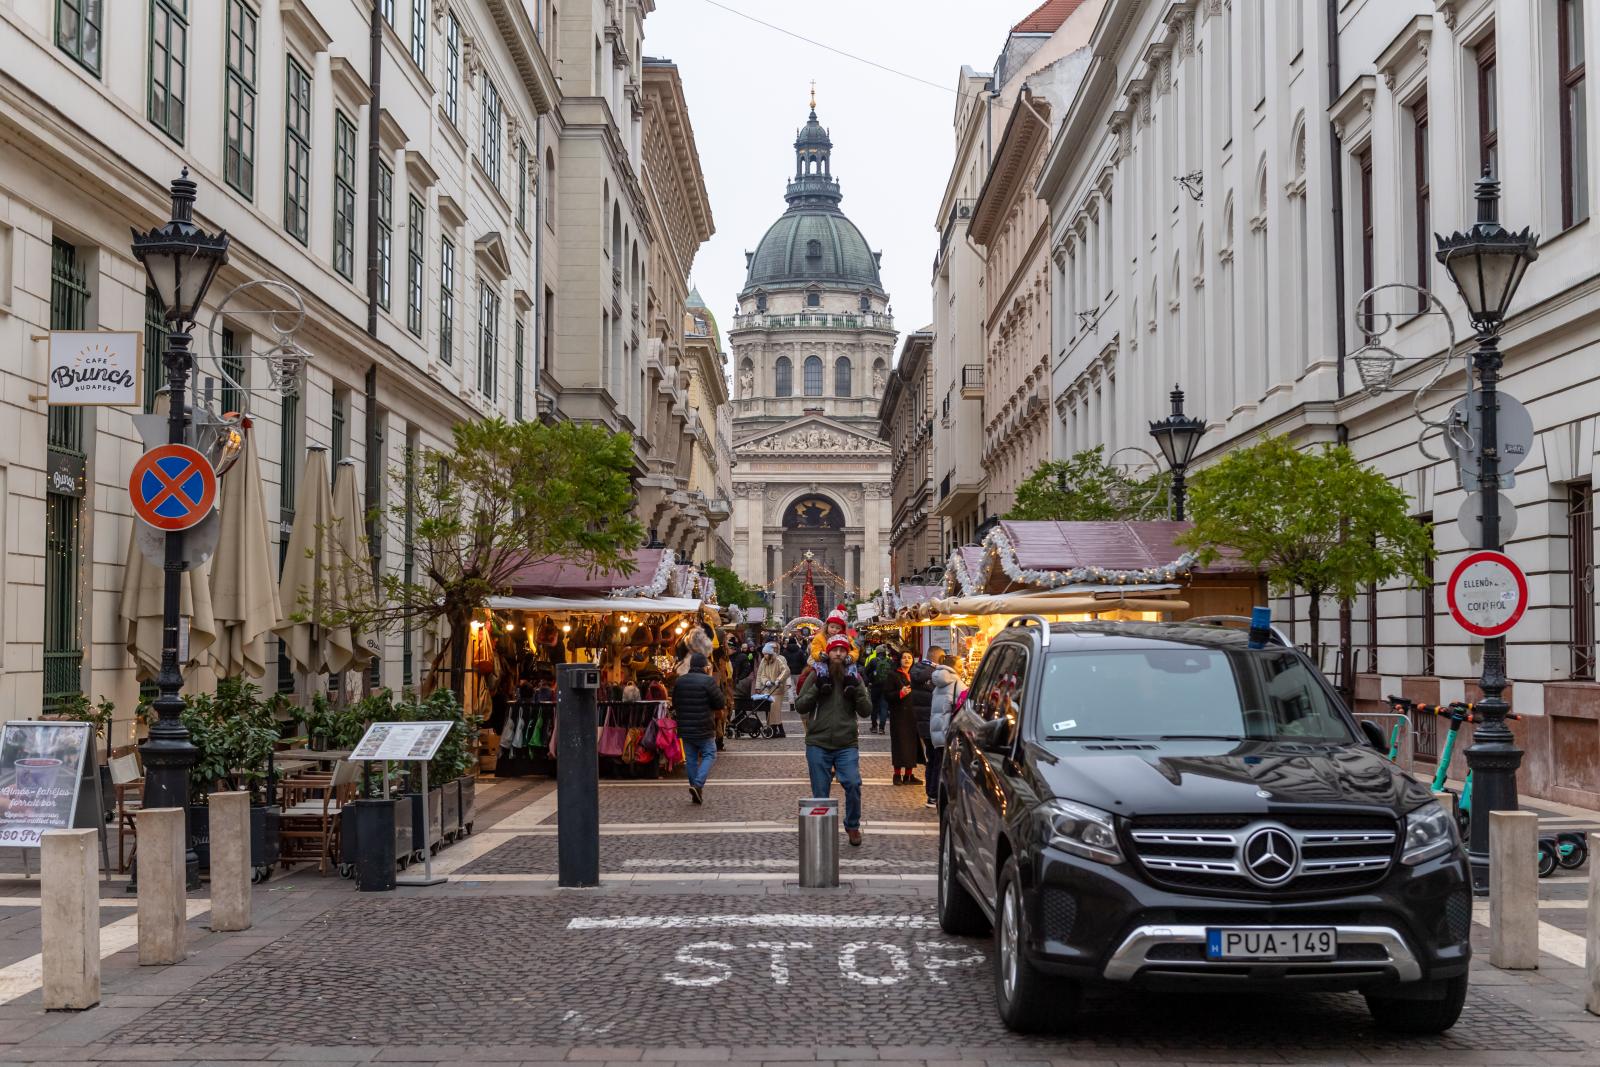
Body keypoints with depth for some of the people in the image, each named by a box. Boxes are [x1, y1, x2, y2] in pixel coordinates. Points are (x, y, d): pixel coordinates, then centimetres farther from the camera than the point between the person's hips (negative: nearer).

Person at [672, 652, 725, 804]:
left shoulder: (679, 681, 6)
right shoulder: (708, 681, -13)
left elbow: (675, 704, 15)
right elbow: (721, 703, -11)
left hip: (685, 728, 5)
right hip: (704, 728, -5)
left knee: (690, 758, 12)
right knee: (709, 755, 6)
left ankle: (695, 790, 16)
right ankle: (698, 784, -11)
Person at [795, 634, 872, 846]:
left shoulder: (854, 678, 7)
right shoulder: (817, 676, 5)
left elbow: (866, 711, 4)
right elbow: (799, 706, 2)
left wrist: (856, 691, -11)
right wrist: (817, 689, -12)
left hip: (847, 744, 0)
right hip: (818, 743, 0)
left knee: (853, 784, -14)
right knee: (820, 792, 4)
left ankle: (852, 826, 6)